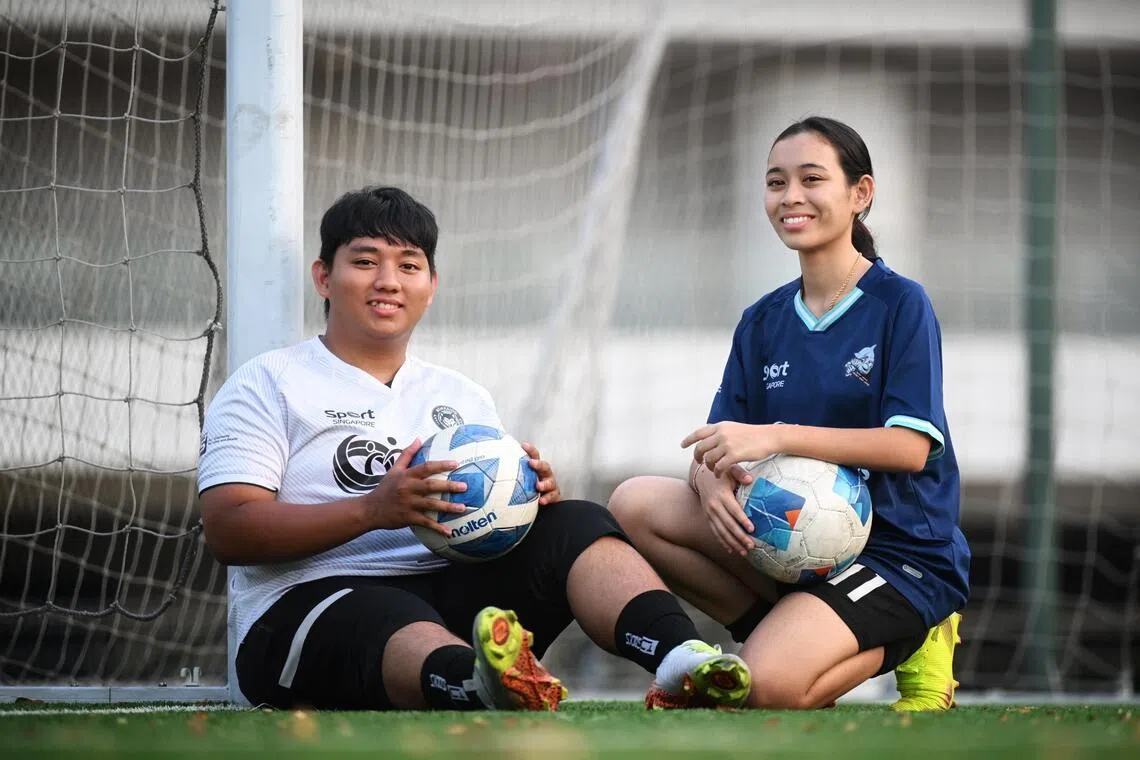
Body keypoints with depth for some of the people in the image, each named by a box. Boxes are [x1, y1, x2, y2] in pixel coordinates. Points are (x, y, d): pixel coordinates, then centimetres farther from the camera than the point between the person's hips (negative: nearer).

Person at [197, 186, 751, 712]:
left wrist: (535, 493, -3)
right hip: (310, 602, -6)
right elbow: (227, 530, -6)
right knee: (398, 625, -40)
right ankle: (485, 689, -77)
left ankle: (682, 662, -47)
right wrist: (373, 509, -19)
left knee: (576, 525, -18)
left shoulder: (462, 397, 27)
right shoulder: (267, 384, 8)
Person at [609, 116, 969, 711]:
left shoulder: (899, 304, -7)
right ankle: (794, 625, -8)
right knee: (635, 505, -13)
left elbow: (910, 446, -17)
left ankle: (901, 647, 0)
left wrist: (776, 437, -24)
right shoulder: (763, 322, 10)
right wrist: (713, 485, -22)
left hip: (900, 548, -6)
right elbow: (713, 449, 4)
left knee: (768, 684, -31)